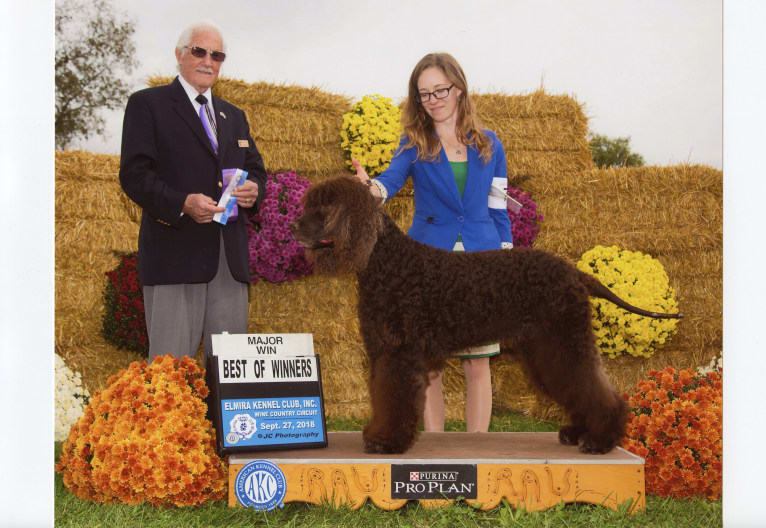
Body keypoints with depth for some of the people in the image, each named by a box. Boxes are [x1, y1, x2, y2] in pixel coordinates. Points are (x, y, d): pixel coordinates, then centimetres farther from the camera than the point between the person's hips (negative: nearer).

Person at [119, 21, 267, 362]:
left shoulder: (234, 116, 24)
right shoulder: (147, 104, 4)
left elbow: (255, 170, 23)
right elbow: (133, 174, -5)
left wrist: (254, 190, -3)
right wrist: (182, 203, -22)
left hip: (231, 256, 6)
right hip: (174, 254, -6)